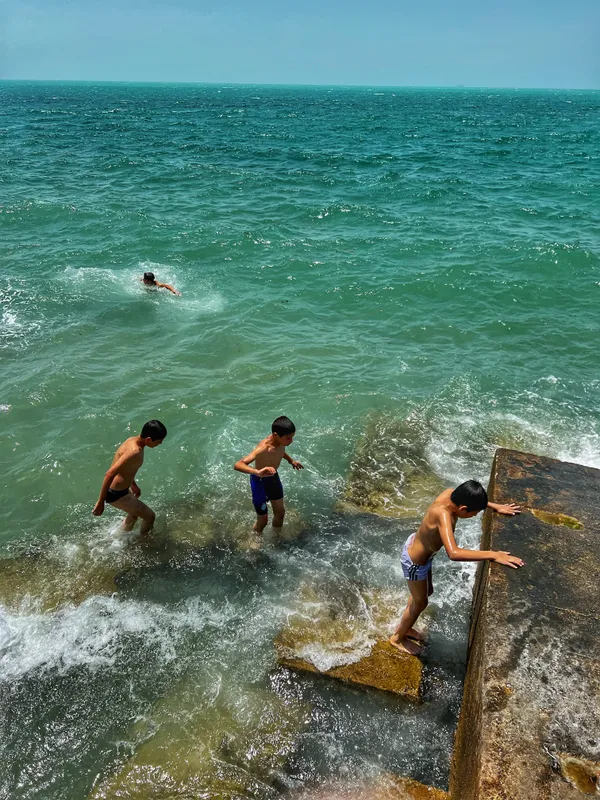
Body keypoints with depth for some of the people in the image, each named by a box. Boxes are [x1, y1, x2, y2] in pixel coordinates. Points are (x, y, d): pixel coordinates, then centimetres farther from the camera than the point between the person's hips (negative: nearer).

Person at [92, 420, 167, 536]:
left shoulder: (133, 440, -3)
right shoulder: (135, 452, -32)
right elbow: (110, 474, -33)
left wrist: (133, 484, 26)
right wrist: (100, 502, -28)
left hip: (120, 488, 10)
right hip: (116, 494, -9)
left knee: (134, 513, 33)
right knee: (150, 516, 5)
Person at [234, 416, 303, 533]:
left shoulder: (280, 441, -18)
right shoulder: (263, 449, -39)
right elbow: (237, 465, -52)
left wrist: (291, 460, 14)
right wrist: (257, 472, -67)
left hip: (274, 478, 7)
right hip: (260, 482, -7)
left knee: (280, 512, 22)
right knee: (263, 519, 9)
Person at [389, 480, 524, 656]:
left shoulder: (450, 494, -18)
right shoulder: (443, 514, -43)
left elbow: (473, 500, 7)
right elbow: (454, 553, -54)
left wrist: (496, 506, -3)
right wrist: (493, 555, -50)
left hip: (417, 545, 8)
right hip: (415, 561, -8)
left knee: (426, 593, 29)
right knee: (420, 602, 17)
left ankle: (404, 627, 53)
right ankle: (398, 638, 44)